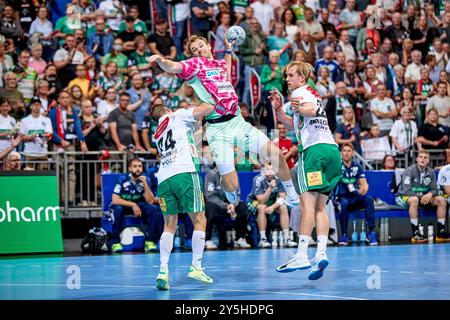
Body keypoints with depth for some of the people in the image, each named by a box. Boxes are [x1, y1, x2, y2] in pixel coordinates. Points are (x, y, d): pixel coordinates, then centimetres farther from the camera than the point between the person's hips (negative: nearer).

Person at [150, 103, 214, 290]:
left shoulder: (157, 134, 30)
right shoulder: (177, 115, 13)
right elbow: (205, 110, 2)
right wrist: (213, 106, 22)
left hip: (164, 178, 5)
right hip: (184, 173, -5)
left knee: (169, 225, 9)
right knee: (199, 221, 4)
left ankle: (163, 270, -7)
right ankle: (196, 267, -3)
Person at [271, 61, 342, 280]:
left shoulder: (300, 92, 2)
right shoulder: (312, 94, 28)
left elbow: (311, 109, -21)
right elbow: (294, 126, 31)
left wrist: (300, 108, -38)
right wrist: (278, 109, 21)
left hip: (314, 148, -9)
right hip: (332, 149, 9)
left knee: (307, 203, -15)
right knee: (319, 207, 5)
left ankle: (301, 256, -22)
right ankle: (321, 254, -7)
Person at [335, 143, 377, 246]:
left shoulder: (357, 167, 10)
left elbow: (364, 184, 4)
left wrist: (363, 189, -23)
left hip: (355, 199, 3)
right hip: (342, 198, -3)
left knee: (369, 199, -26)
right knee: (344, 203, -37)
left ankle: (371, 232, -27)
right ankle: (344, 235, -27)